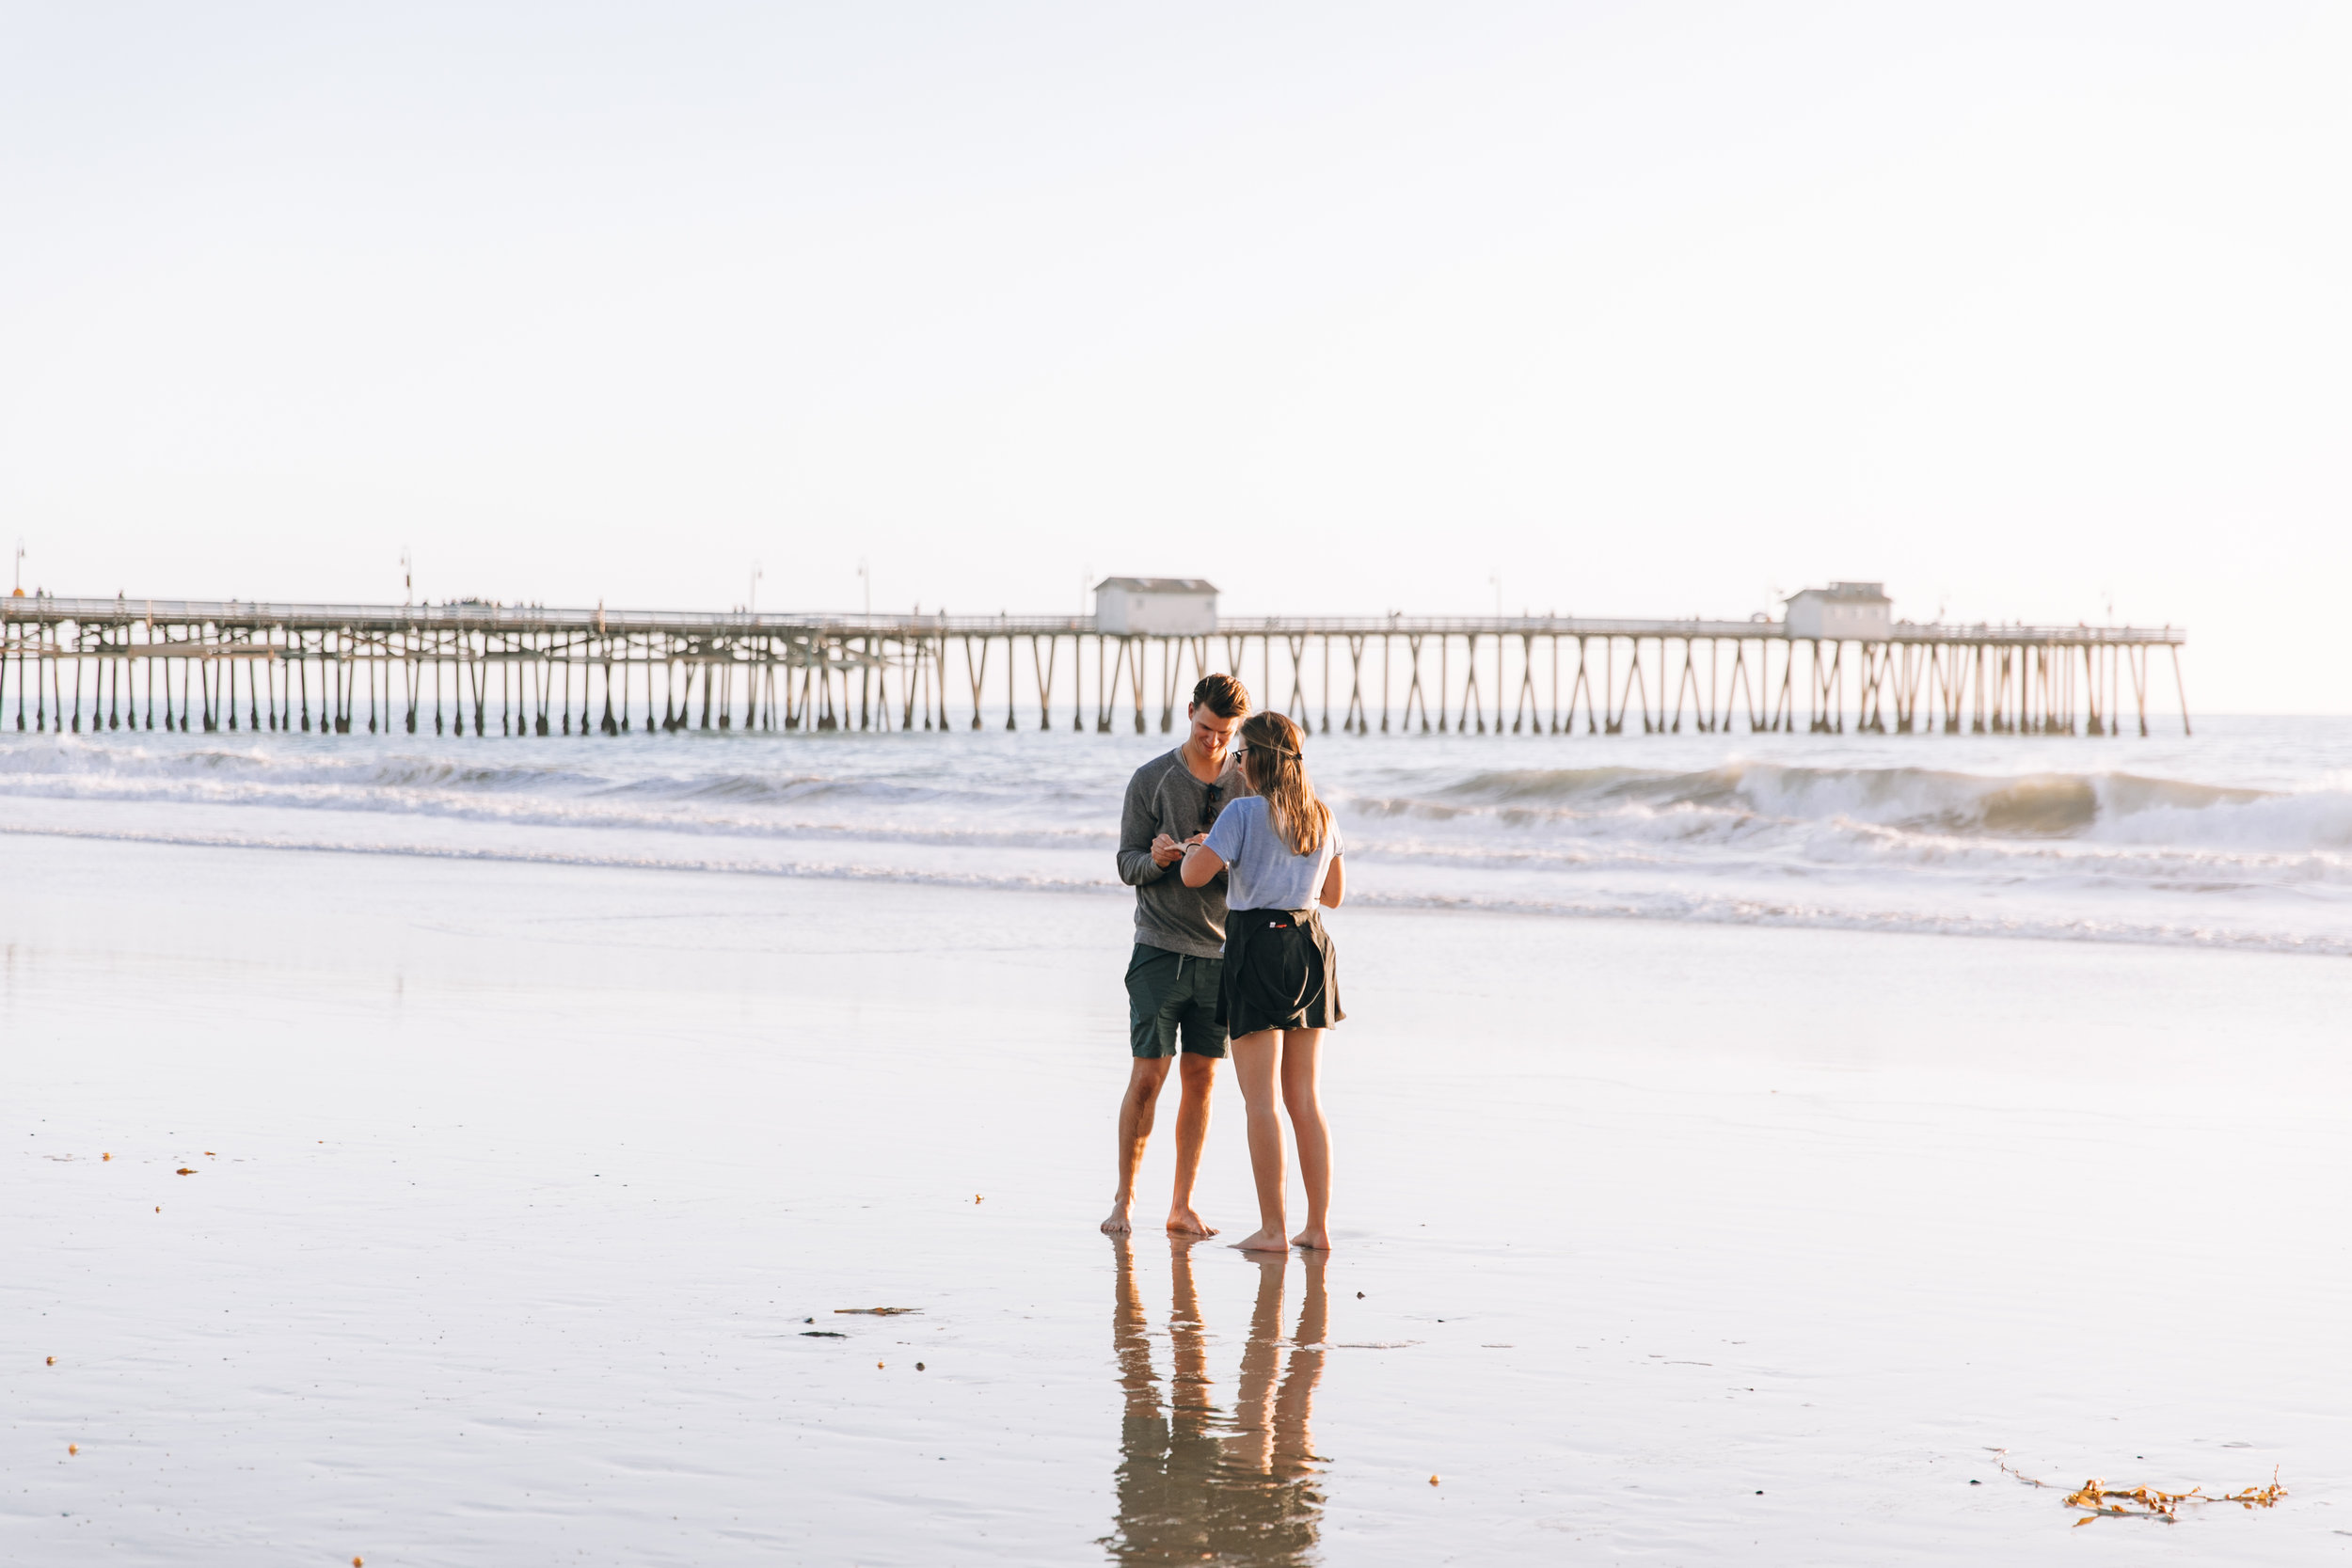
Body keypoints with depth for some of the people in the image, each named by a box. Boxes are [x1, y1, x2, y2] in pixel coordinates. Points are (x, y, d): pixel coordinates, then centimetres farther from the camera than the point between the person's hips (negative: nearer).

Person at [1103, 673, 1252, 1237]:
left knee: (1200, 1078, 4)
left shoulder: (1247, 783, 4)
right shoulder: (1152, 779, -1)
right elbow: (1127, 864, 1)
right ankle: (1124, 1198, 7)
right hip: (1160, 949, -2)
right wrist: (1156, 859, -20)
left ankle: (1182, 1206, 11)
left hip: (1220, 951, 2)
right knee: (1148, 1075, -5)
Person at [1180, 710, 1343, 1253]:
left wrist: (1195, 847, 8)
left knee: (1260, 1098, -2)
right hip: (1309, 944, 6)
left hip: (1258, 948, -6)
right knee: (1305, 1098, 10)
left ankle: (1273, 1228, -3)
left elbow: (1193, 876, -14)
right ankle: (1318, 1225, 10)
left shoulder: (1245, 813, -11)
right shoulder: (1322, 817, 9)